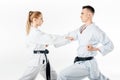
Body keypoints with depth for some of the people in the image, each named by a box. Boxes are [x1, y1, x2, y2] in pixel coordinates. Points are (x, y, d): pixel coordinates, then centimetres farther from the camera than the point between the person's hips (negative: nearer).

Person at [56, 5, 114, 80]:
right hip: (88, 63, 8)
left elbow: (110, 46, -15)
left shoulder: (96, 30, -18)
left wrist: (95, 49, -28)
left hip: (86, 65, -8)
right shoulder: (82, 28, 7)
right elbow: (69, 36, 12)